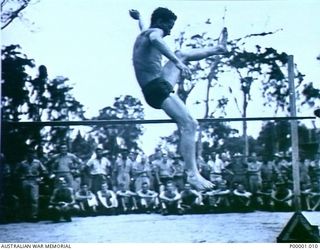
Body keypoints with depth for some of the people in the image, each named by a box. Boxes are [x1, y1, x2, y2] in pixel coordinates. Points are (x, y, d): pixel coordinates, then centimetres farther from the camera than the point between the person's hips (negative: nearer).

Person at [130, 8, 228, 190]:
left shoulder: (144, 34, 21)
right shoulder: (155, 32, -8)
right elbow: (156, 40, -35)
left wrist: (139, 18, 66)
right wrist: (177, 63, -43)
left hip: (158, 84, 11)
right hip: (157, 88, -11)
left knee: (182, 55, 30)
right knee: (188, 125, -23)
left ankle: (219, 48, 51)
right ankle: (193, 174, -30)